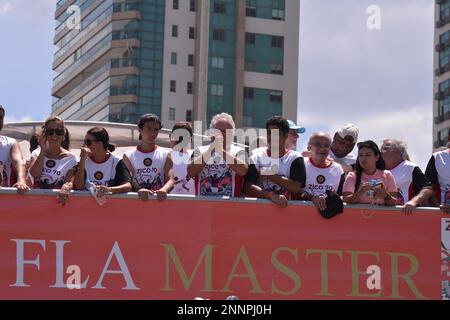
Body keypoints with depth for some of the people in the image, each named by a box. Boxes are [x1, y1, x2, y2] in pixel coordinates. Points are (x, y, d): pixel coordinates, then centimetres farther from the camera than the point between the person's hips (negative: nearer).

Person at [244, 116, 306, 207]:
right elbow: (249, 188, -4)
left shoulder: (295, 159, 5)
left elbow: (296, 188, -8)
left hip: (285, 208, -1)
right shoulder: (256, 158, 8)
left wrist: (270, 175, -5)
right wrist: (271, 195, -18)